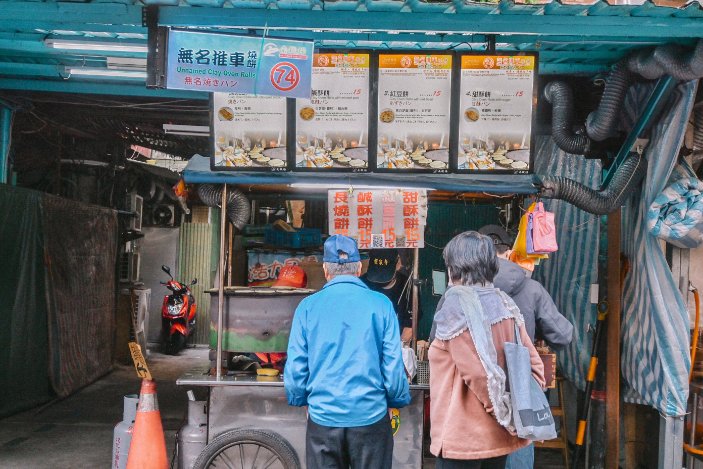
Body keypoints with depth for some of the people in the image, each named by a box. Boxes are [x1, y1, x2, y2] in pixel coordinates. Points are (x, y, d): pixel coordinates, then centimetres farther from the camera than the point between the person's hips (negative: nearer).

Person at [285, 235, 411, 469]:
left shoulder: (308, 306, -4)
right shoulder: (381, 304, -6)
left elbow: (296, 366, -1)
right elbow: (393, 365, -5)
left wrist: (299, 400, 17)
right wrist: (399, 400, 12)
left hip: (323, 417, 1)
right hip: (370, 416, -1)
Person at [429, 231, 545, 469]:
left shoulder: (455, 308, -16)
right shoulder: (504, 303, 4)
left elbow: (480, 375, -21)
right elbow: (533, 363, 4)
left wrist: (509, 419, -11)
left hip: (464, 437, -7)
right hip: (499, 435, 7)